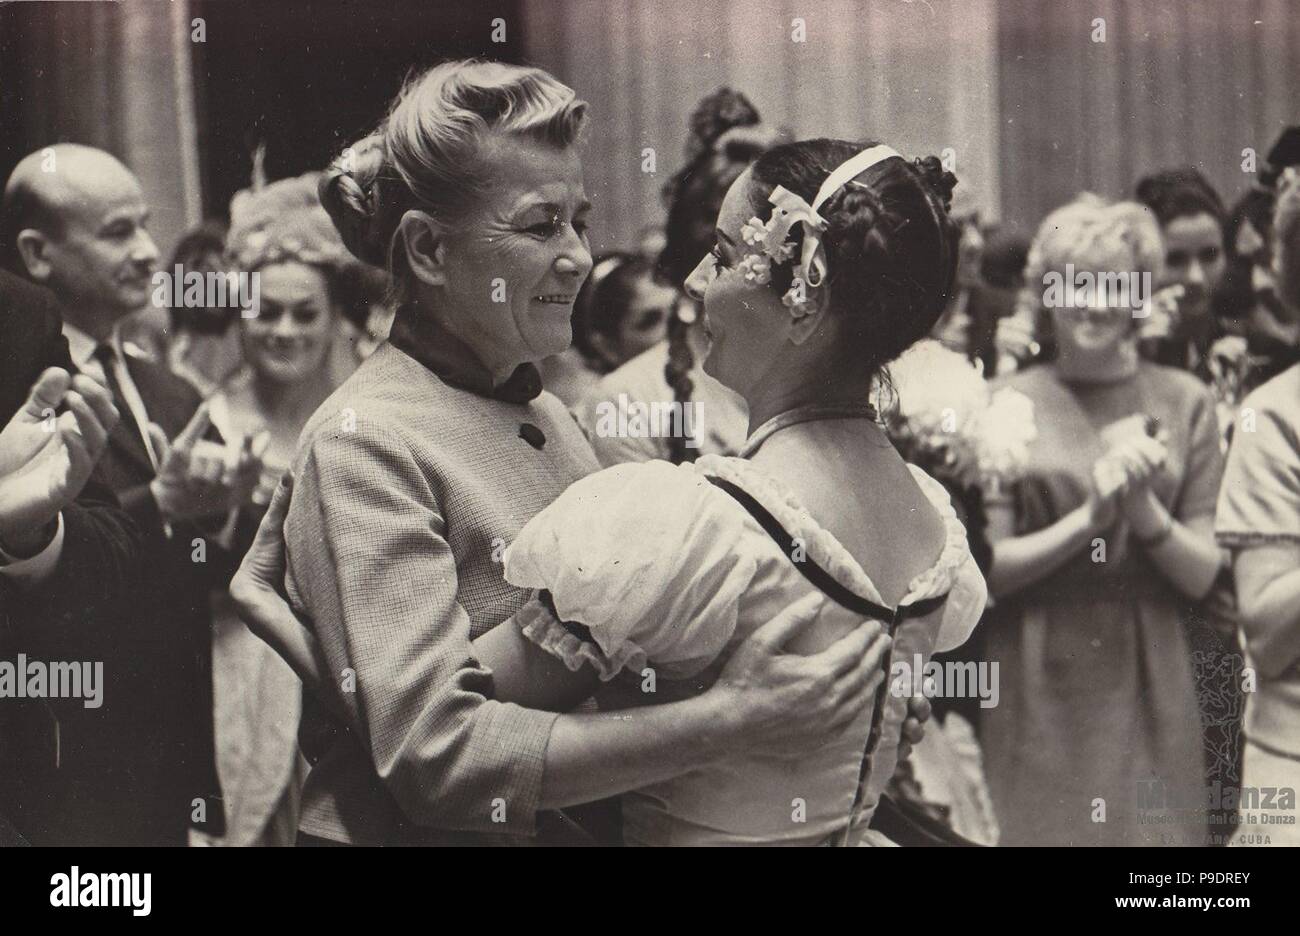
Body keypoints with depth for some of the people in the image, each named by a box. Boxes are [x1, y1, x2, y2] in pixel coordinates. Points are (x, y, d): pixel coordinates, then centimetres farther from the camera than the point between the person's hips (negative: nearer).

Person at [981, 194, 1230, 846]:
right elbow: (986, 567, -3)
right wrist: (1089, 518, -16)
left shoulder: (1183, 402, 7)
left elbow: (1204, 575, 5)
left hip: (1149, 688, 2)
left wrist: (1145, 511, -14)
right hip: (1038, 692, -1)